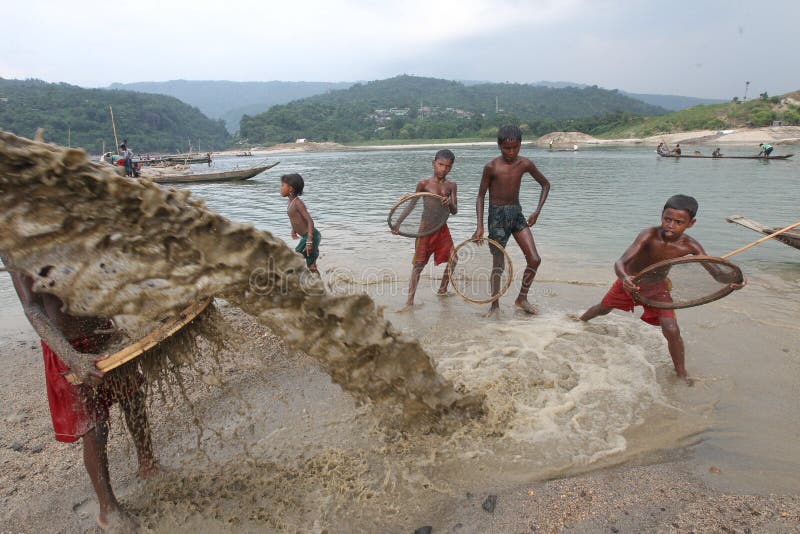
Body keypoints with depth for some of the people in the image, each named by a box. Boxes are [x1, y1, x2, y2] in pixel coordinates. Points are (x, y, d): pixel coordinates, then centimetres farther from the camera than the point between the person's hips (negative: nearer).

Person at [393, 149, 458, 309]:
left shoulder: (451, 185, 3)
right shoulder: (424, 184, -6)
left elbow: (455, 211, -2)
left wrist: (450, 203, -25)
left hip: (442, 228, 4)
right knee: (419, 263, -6)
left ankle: (442, 290, 28)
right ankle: (410, 300, -3)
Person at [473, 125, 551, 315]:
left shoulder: (525, 164, -1)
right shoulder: (491, 167, -11)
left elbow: (545, 184, 12)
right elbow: (481, 196, -6)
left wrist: (537, 212, 3)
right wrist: (480, 226, -14)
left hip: (517, 214, 4)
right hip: (497, 216, -4)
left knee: (534, 259, -2)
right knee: (498, 265, 0)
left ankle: (522, 299, 17)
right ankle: (495, 305, 19)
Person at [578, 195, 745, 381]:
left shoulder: (690, 246, -26)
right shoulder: (649, 235, -34)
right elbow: (620, 263, -43)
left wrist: (733, 280, -52)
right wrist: (624, 278, -64)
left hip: (658, 286, 1)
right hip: (631, 281, -1)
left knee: (672, 330, -13)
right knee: (603, 308, 20)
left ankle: (682, 374, 10)